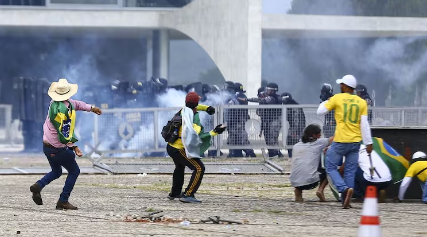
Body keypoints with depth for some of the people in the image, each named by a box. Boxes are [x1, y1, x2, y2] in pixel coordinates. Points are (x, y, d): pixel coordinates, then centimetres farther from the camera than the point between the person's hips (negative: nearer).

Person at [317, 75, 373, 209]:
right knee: (350, 172, 10)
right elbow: (364, 124, 0)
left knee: (330, 167, 7)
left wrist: (326, 102, 21)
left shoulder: (337, 99, -5)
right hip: (355, 142, 4)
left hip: (340, 142, -4)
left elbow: (320, 112, 1)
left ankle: (344, 189, -17)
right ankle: (346, 201, 7)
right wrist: (368, 143, 1)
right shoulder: (362, 102, 4)